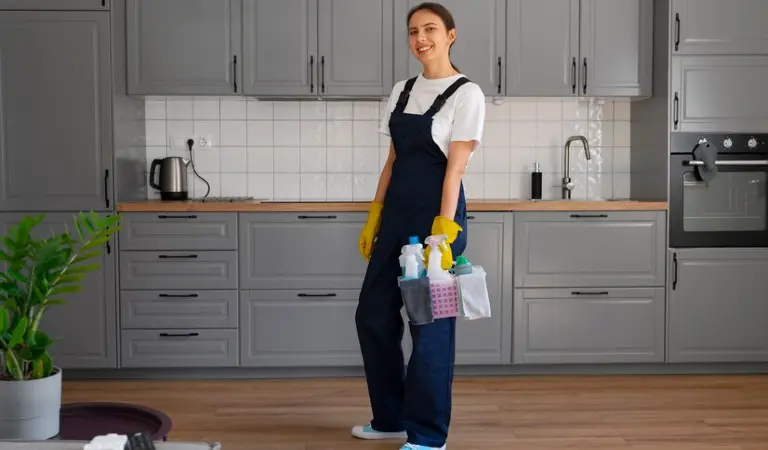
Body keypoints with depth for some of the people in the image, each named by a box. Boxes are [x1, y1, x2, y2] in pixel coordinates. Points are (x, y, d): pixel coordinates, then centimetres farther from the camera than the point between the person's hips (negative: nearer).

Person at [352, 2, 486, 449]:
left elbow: (455, 168, -15)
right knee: (373, 315, 10)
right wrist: (374, 218, 12)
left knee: (429, 322, 0)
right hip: (397, 212, 8)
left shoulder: (466, 93, -8)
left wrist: (443, 234, -21)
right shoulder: (402, 91, 13)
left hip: (436, 212, -7)